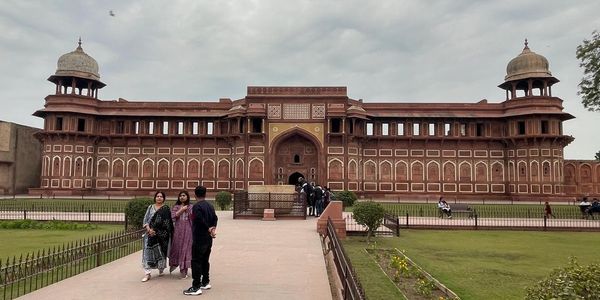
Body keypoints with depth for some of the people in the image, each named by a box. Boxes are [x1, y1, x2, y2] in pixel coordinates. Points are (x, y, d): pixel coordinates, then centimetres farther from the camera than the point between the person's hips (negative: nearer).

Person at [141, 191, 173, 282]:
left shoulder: (166, 208, 0)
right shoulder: (150, 207, 10)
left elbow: (167, 222, -8)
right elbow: (145, 219, 6)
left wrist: (154, 230, -14)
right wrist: (148, 229, -11)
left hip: (162, 234, -2)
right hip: (150, 233, 2)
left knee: (161, 251, 7)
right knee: (148, 251, -5)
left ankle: (161, 269, 29)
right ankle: (147, 273, -3)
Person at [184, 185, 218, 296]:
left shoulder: (196, 206, -14)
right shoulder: (210, 206, 10)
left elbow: (200, 220, -22)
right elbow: (215, 218, 7)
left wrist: (209, 229, -10)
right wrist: (213, 228, -6)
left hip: (199, 238, -8)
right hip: (208, 239, 8)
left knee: (196, 262, -4)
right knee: (205, 260, 17)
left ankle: (196, 287, -3)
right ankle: (205, 282, 25)